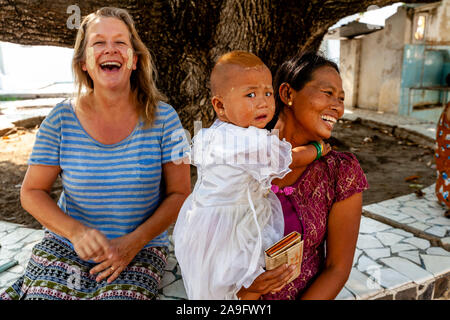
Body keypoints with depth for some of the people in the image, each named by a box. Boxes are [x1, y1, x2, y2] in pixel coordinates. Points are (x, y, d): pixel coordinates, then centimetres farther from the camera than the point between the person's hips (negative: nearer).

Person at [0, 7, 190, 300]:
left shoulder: (162, 118, -10)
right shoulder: (61, 120, -7)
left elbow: (179, 194, -6)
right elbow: (32, 193, -1)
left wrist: (136, 240, -17)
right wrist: (75, 231, -19)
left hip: (140, 250, -1)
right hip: (66, 247, 2)